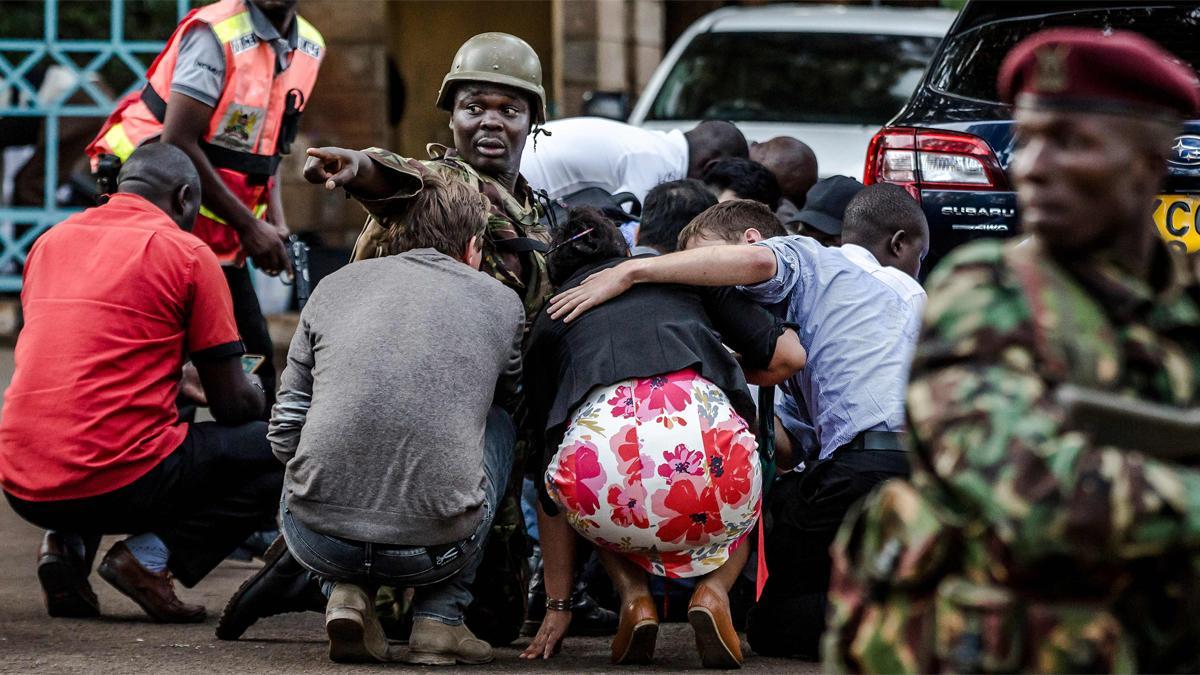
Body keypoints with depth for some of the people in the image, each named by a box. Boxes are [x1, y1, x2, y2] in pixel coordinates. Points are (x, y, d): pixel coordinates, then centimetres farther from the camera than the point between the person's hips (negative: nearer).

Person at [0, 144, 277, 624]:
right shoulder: (188, 254, 0)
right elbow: (234, 405, 2)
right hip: (120, 484, -6)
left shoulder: (50, 241, 16)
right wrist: (256, 395, 26)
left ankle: (67, 546, 11)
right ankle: (153, 554, -6)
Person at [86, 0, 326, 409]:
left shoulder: (309, 48, 5)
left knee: (253, 356, 6)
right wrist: (249, 225, -18)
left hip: (218, 236, 8)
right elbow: (177, 143, -21)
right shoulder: (215, 34, -19)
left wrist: (276, 223, 2)